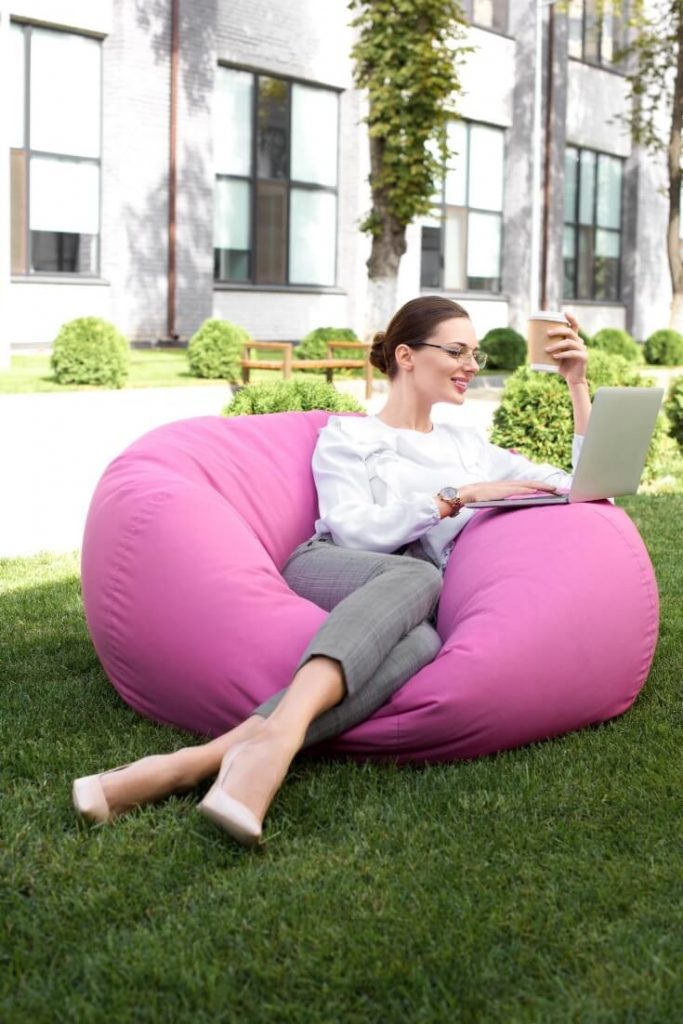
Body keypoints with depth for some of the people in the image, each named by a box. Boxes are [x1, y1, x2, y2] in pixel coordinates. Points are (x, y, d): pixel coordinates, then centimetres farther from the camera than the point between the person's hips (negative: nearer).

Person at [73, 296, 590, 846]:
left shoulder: (467, 445, 31)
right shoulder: (349, 435, 17)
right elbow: (356, 530, -2)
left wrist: (578, 386, 21)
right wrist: (456, 497, -6)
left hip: (410, 613, 2)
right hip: (326, 574, -2)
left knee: (423, 642, -38)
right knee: (417, 574, -38)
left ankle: (203, 759, -54)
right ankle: (281, 732, -58)